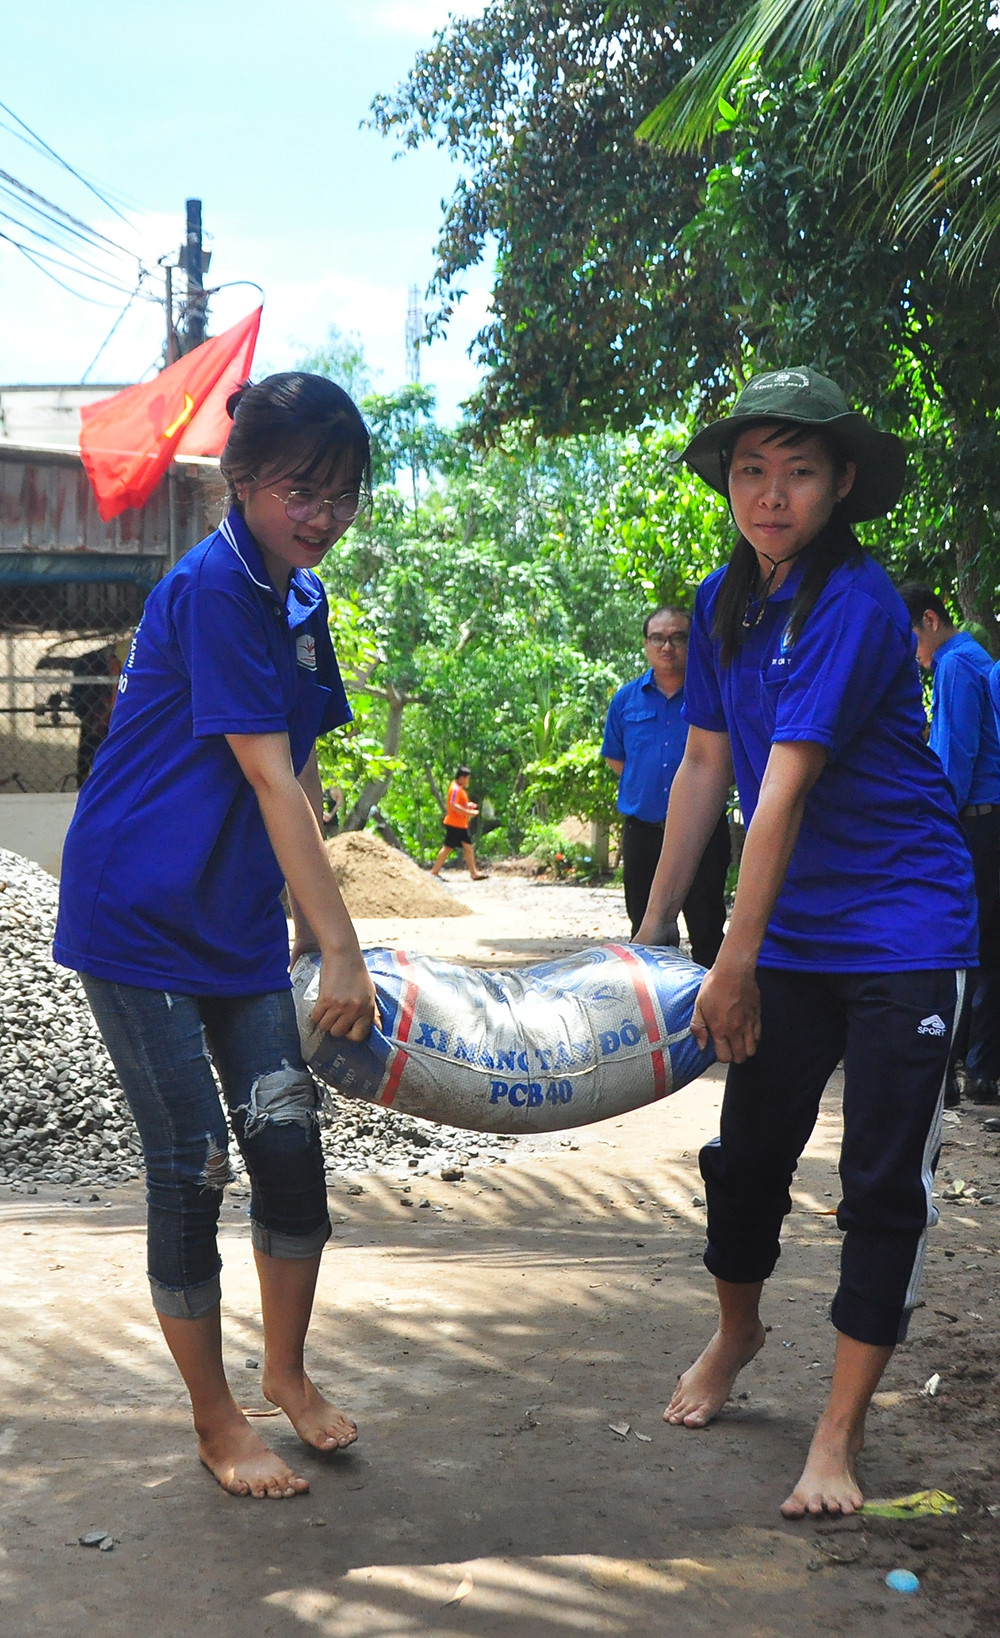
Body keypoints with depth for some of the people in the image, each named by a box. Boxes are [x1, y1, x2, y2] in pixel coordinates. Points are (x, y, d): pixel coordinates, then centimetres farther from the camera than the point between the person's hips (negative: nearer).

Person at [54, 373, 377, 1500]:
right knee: (191, 1164, -2)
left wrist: (310, 925, 6)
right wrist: (341, 949, -25)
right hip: (137, 919, -7)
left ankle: (285, 1368, 24)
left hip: (240, 918, 7)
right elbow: (271, 780, -23)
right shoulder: (212, 587, -19)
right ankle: (217, 1423, 12)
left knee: (288, 1138, 3)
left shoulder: (303, 600, 7)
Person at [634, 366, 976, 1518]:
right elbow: (704, 766, 10)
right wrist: (655, 925, 10)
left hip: (903, 930, -6)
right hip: (793, 932, 6)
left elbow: (784, 790, -23)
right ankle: (736, 1333, 41)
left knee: (882, 1183, -1)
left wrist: (736, 965, -24)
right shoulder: (723, 603, 4)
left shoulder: (855, 603, -20)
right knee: (748, 1150, 14)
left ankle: (840, 1432, 9)